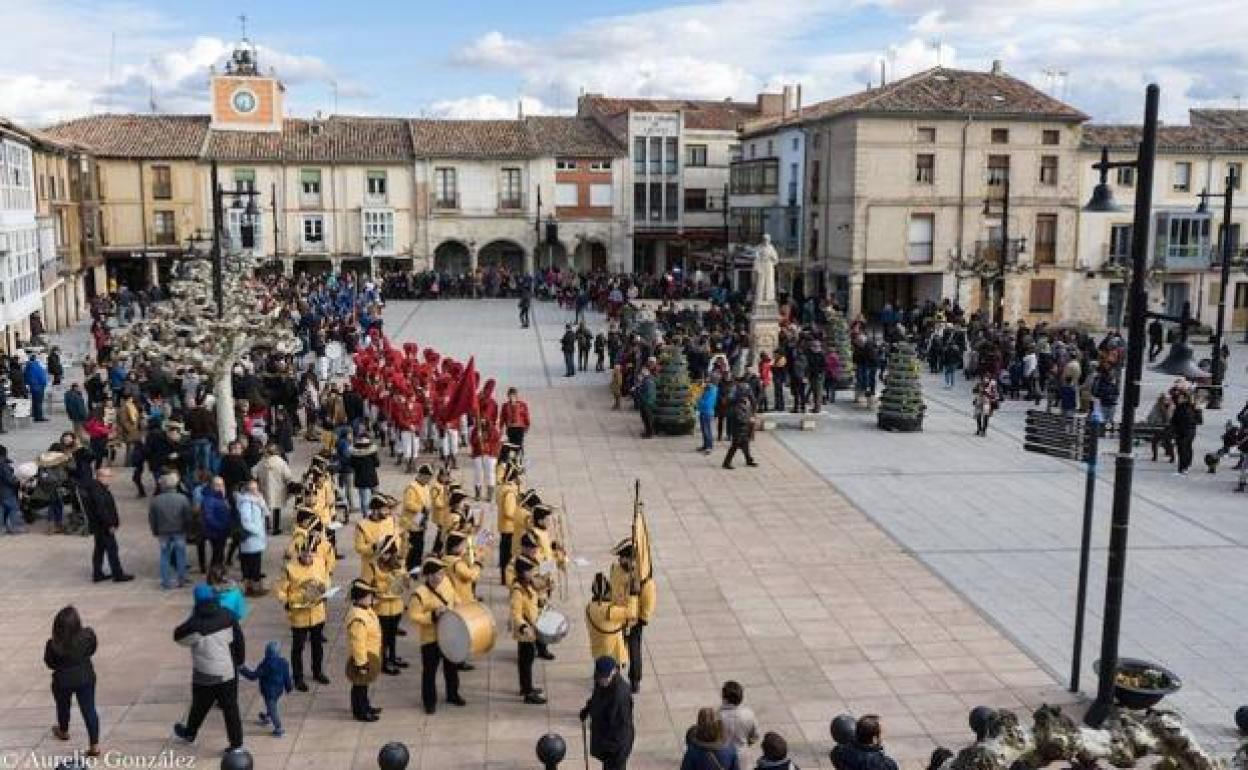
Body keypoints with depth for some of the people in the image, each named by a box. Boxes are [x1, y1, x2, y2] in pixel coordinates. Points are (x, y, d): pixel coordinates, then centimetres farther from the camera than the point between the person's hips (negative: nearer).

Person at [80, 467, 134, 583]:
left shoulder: (100, 488, 9)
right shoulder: (97, 491, -24)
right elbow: (101, 510, -27)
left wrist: (115, 520, 20)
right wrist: (110, 524, -21)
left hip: (97, 526, 10)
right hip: (103, 526, -10)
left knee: (99, 549, 16)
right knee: (112, 549, -2)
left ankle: (97, 574, 24)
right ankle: (118, 574, 6)